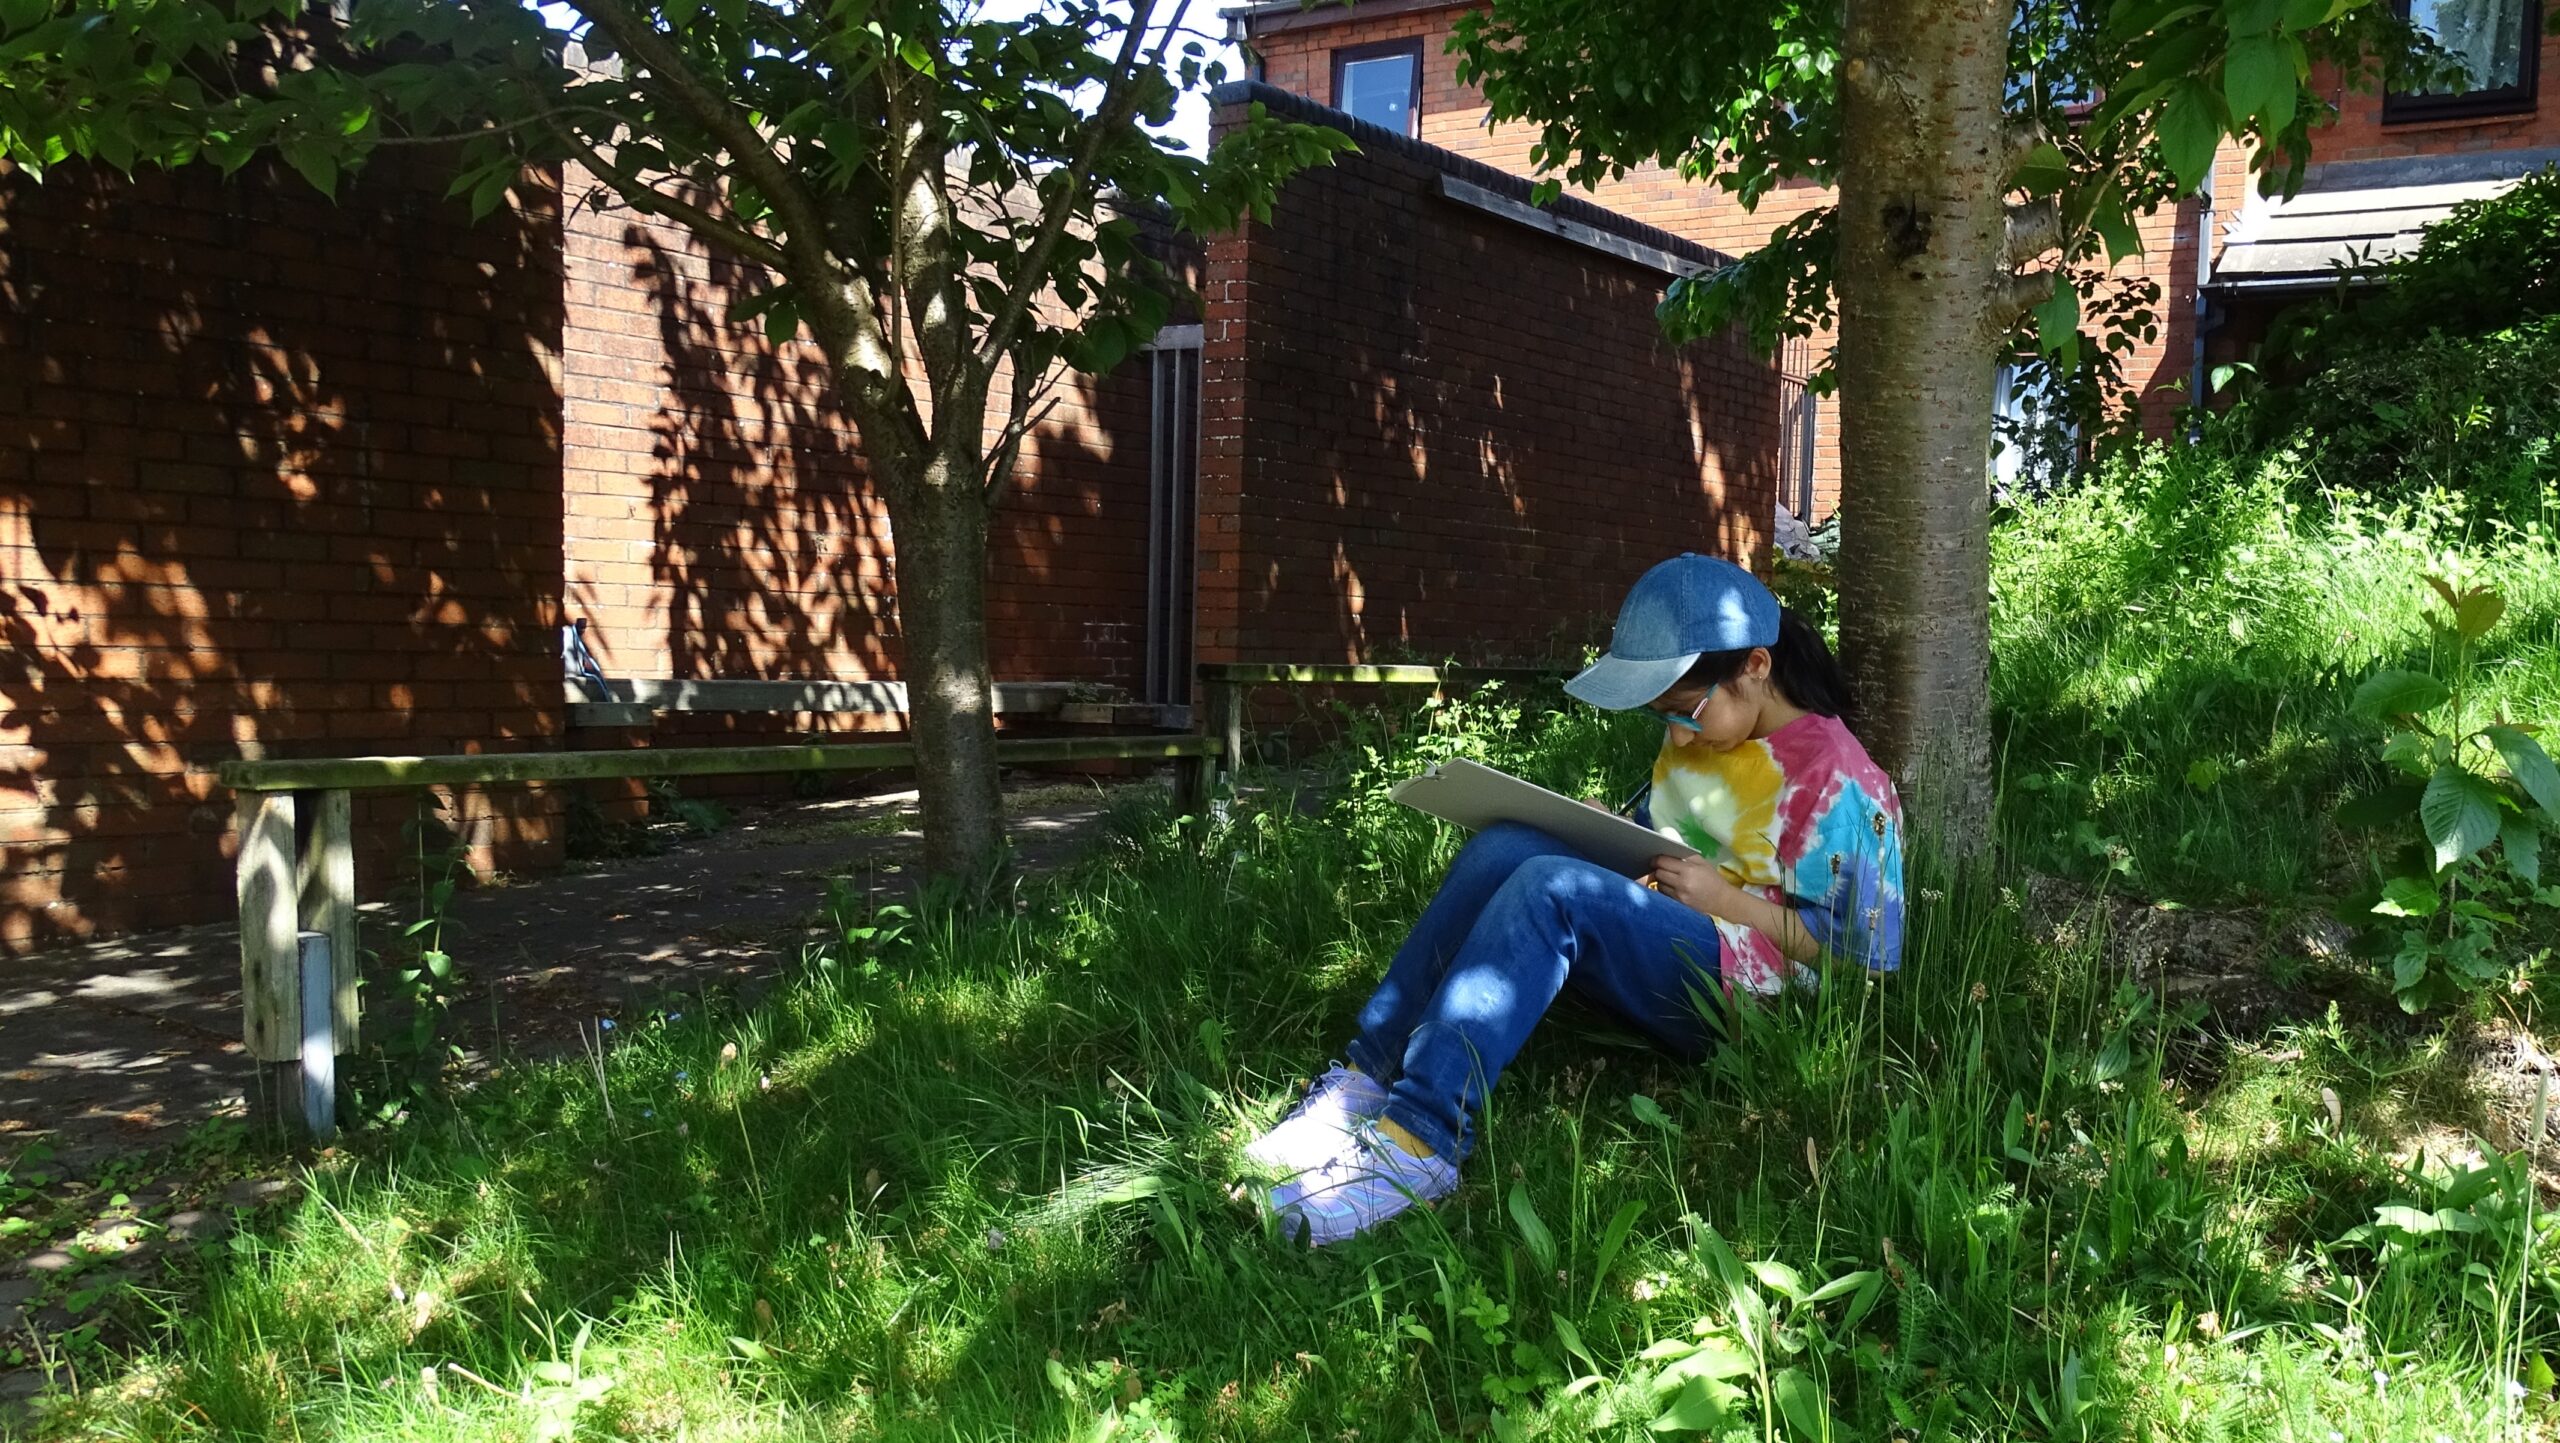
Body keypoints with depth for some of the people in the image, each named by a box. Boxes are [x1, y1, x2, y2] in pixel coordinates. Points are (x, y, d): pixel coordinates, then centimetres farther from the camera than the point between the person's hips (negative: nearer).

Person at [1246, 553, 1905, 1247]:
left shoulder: (1836, 777, -9)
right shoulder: (1698, 738, 15)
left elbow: (1860, 948, -10)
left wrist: (1729, 900, -16)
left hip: (1744, 981, -8)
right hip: (1653, 930, 8)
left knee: (1551, 887, -32)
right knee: (1502, 846, -17)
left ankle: (1422, 1136, -39)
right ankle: (1365, 1078, -24)